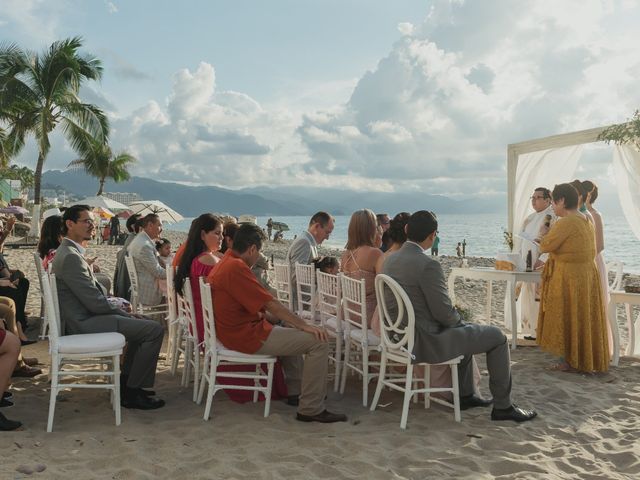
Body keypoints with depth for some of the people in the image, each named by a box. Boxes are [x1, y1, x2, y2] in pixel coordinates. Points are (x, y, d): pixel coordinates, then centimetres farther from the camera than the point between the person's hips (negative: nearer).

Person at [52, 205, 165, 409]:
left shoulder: (69, 251, 15)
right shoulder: (70, 256, -19)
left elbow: (95, 293, 18)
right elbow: (95, 302, -21)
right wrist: (127, 315, -8)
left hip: (84, 317, 11)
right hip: (84, 324, -11)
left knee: (144, 323, 23)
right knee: (155, 330, -15)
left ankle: (126, 382, 25)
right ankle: (131, 393, -3)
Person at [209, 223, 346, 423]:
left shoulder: (225, 263, 12)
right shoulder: (236, 268, -21)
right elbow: (270, 304, -21)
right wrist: (303, 325, -14)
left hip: (234, 330, 11)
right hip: (246, 336, -11)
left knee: (290, 330, 33)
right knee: (318, 342, -13)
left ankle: (294, 390, 34)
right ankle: (311, 409, -7)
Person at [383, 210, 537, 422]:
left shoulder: (390, 260, 3)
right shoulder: (428, 265, -24)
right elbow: (444, 313, -20)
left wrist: (454, 314, 15)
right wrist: (459, 319, 3)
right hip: (426, 342, -9)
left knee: (465, 331, 33)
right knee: (497, 337, 7)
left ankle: (466, 395, 39)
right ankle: (502, 406, 19)